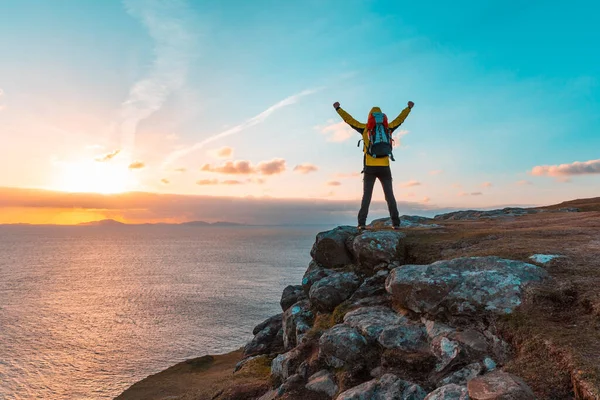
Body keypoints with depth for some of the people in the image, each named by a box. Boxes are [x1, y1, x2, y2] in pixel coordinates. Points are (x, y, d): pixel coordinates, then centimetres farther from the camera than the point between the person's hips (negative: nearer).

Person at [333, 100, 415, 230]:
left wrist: (338, 108, 18)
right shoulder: (387, 128, 10)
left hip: (370, 168, -1)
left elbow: (349, 119, 9)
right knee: (389, 196, 5)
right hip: (384, 167, 1)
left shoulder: (365, 128, 5)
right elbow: (400, 119, 23)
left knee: (366, 196, 0)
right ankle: (396, 223, -1)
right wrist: (409, 107, 39)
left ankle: (362, 223, -11)